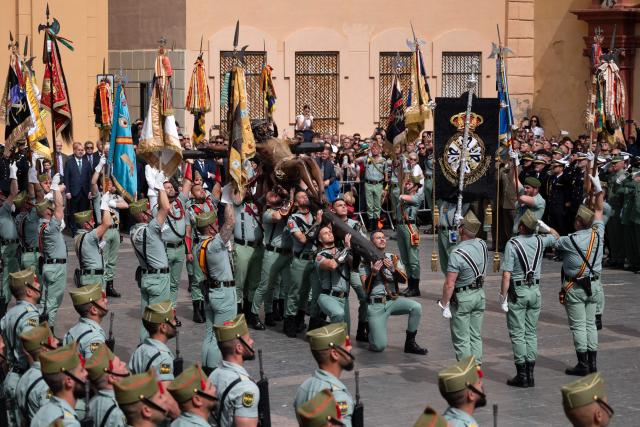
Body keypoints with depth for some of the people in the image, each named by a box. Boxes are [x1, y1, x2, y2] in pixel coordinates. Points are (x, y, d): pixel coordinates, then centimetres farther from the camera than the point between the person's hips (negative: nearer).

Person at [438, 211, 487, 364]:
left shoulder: (457, 254, -24)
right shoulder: (482, 245, -4)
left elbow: (449, 284, -23)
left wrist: (445, 305, -14)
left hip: (462, 298, -7)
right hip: (480, 294, 7)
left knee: (461, 339, 2)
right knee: (476, 336, 14)